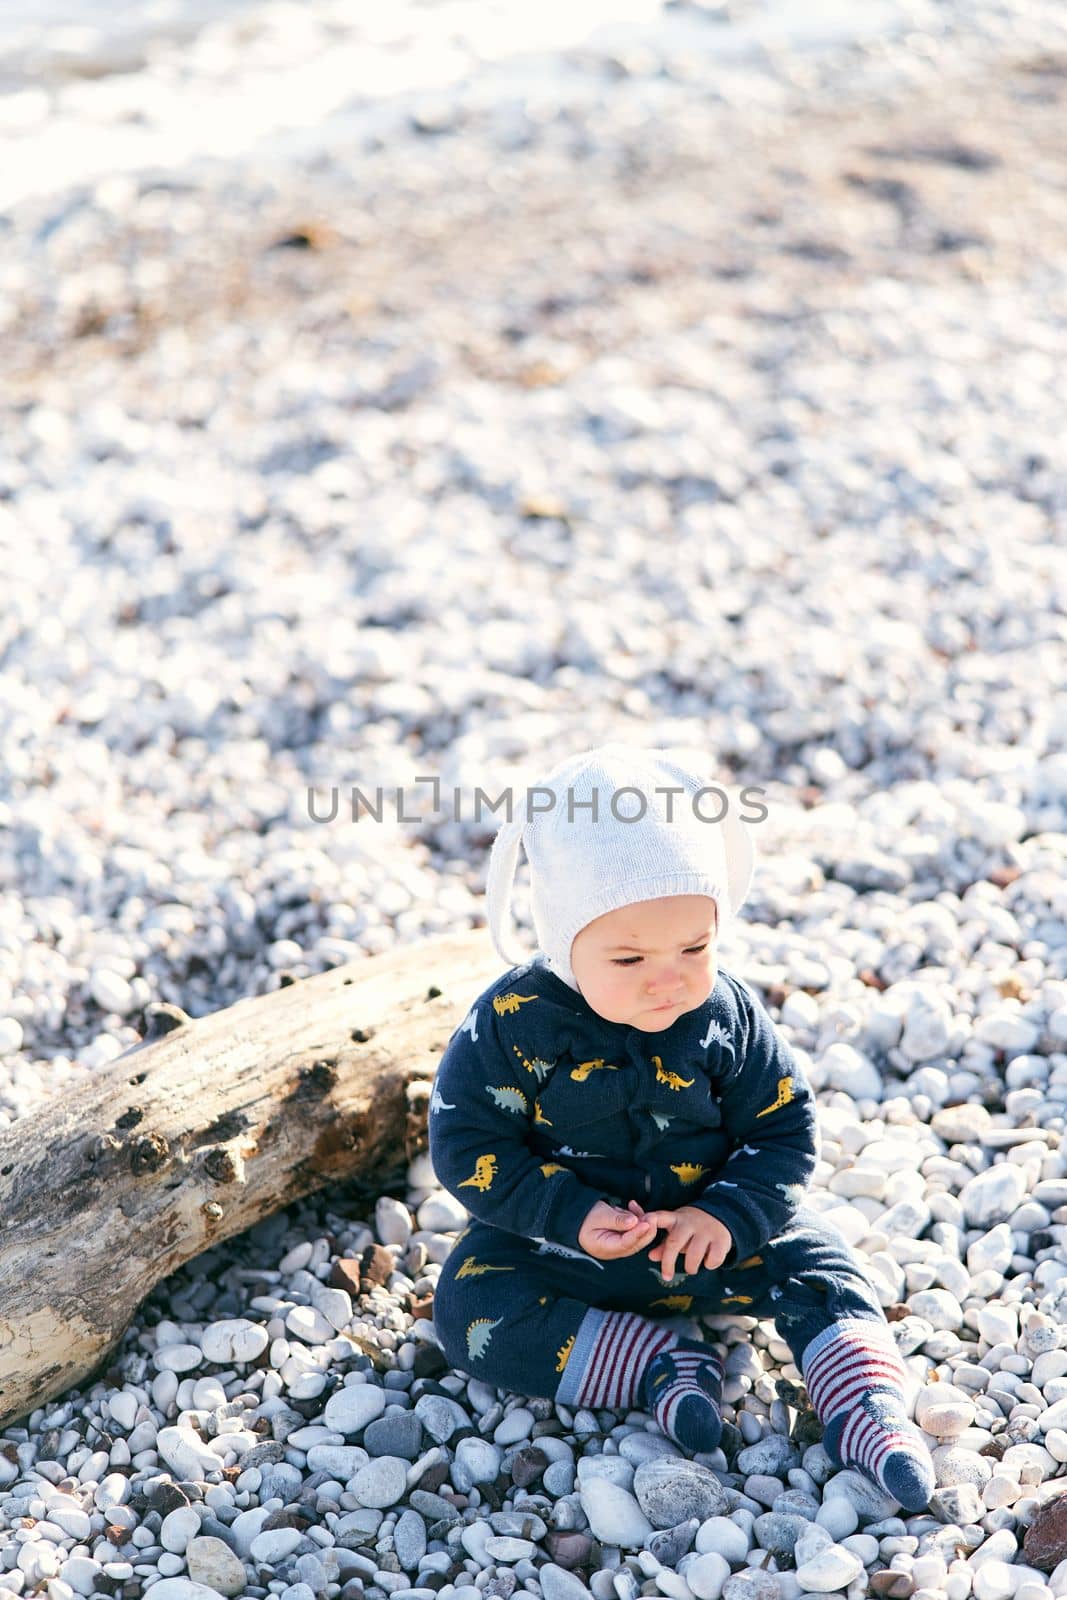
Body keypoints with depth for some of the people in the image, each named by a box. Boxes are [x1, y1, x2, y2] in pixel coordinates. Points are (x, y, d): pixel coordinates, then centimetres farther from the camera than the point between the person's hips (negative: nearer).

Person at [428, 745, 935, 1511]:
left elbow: (785, 1129, -5)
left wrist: (731, 1214, -22)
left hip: (709, 1236, 2)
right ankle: (661, 1369, -24)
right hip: (569, 1241, -1)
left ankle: (866, 1415, -14)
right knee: (472, 1304, -24)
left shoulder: (727, 1015, -13)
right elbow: (468, 1142, -16)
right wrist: (571, 1216, -26)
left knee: (814, 1263, -15)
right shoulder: (514, 1021, -20)